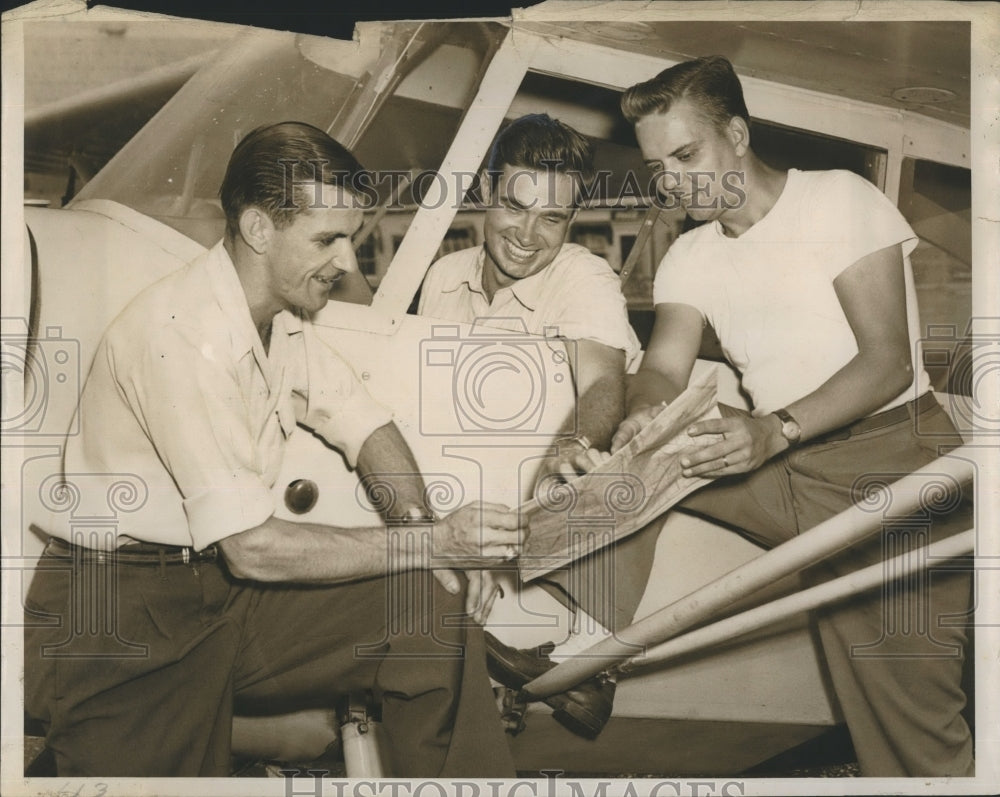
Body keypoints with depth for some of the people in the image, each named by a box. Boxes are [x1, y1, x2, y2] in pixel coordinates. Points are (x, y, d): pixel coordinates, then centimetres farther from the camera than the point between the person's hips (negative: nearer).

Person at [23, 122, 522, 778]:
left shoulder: (283, 313, 3)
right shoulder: (181, 335, -24)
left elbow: (367, 428, 11)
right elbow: (253, 549, -26)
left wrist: (419, 525, -10)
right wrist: (429, 541, -23)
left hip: (223, 584, 7)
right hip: (118, 618, -6)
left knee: (435, 612, -9)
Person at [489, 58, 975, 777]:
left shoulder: (841, 200, -7)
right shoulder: (690, 257, 11)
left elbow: (889, 364, -16)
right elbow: (665, 365, -2)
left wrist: (776, 430, -31)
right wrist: (647, 409, -28)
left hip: (894, 459, -5)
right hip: (785, 466, 6)